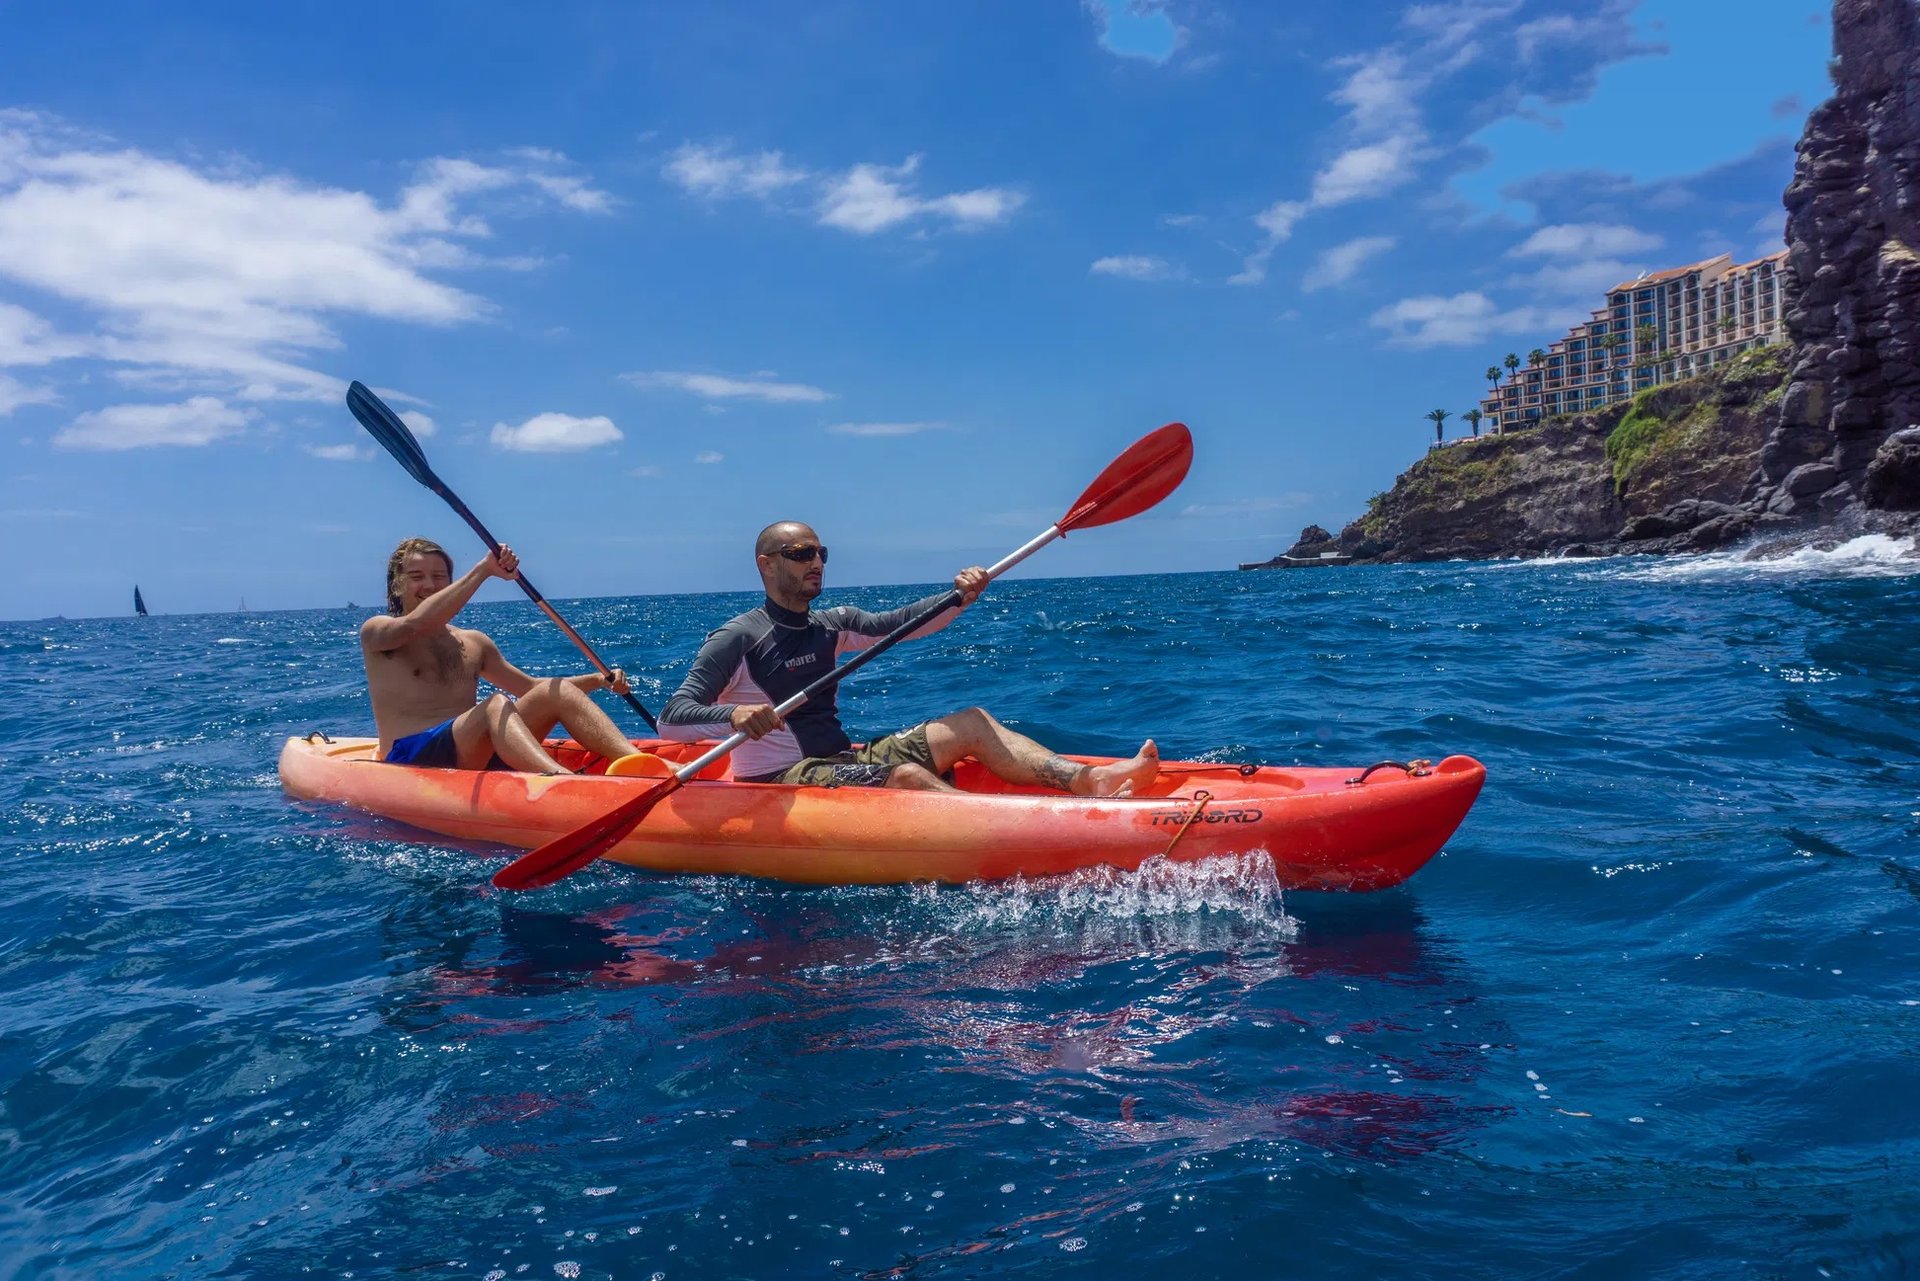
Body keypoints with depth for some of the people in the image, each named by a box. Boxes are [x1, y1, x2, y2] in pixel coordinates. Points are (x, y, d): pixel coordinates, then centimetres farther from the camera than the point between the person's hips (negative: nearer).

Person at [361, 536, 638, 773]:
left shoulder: (474, 643, 22)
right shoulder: (375, 631, 6)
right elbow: (417, 624, -18)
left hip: (476, 754, 6)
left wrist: (598, 679, 9)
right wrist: (483, 570, -20)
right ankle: (563, 781, -63)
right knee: (496, 705, -33)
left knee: (557, 692, -16)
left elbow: (531, 688, 24)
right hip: (411, 760, -5)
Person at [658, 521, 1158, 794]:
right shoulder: (737, 639, -8)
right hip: (782, 781, -8)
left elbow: (899, 624, 6)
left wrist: (960, 597, -13)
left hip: (841, 761, 8)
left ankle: (1091, 781, -22)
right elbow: (671, 719, -15)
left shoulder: (831, 625, 13)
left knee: (971, 723, -4)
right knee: (905, 776, -33)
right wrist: (733, 716, -35)